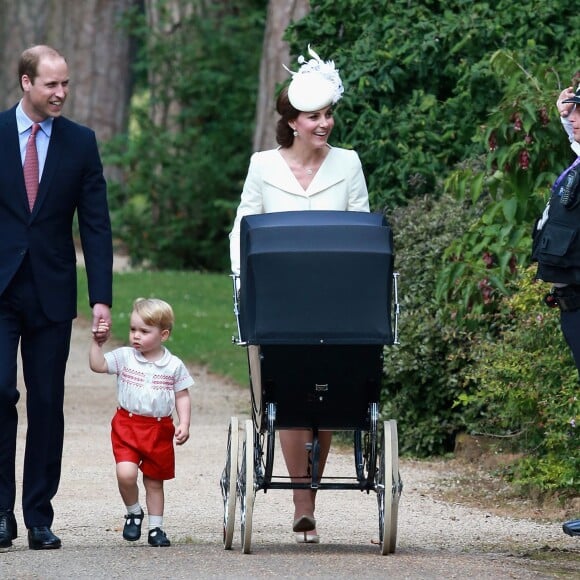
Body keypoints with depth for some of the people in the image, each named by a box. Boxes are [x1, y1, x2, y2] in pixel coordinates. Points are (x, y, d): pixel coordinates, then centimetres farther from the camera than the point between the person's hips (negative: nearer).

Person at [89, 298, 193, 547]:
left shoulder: (174, 365, -1)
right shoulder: (124, 357, -1)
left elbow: (182, 397, 3)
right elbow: (97, 365, -8)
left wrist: (184, 424, -7)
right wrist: (97, 342, -18)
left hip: (160, 430, 1)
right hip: (127, 425, -1)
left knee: (154, 480, 12)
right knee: (126, 473, -20)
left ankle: (156, 527, 25)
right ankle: (134, 513, 7)